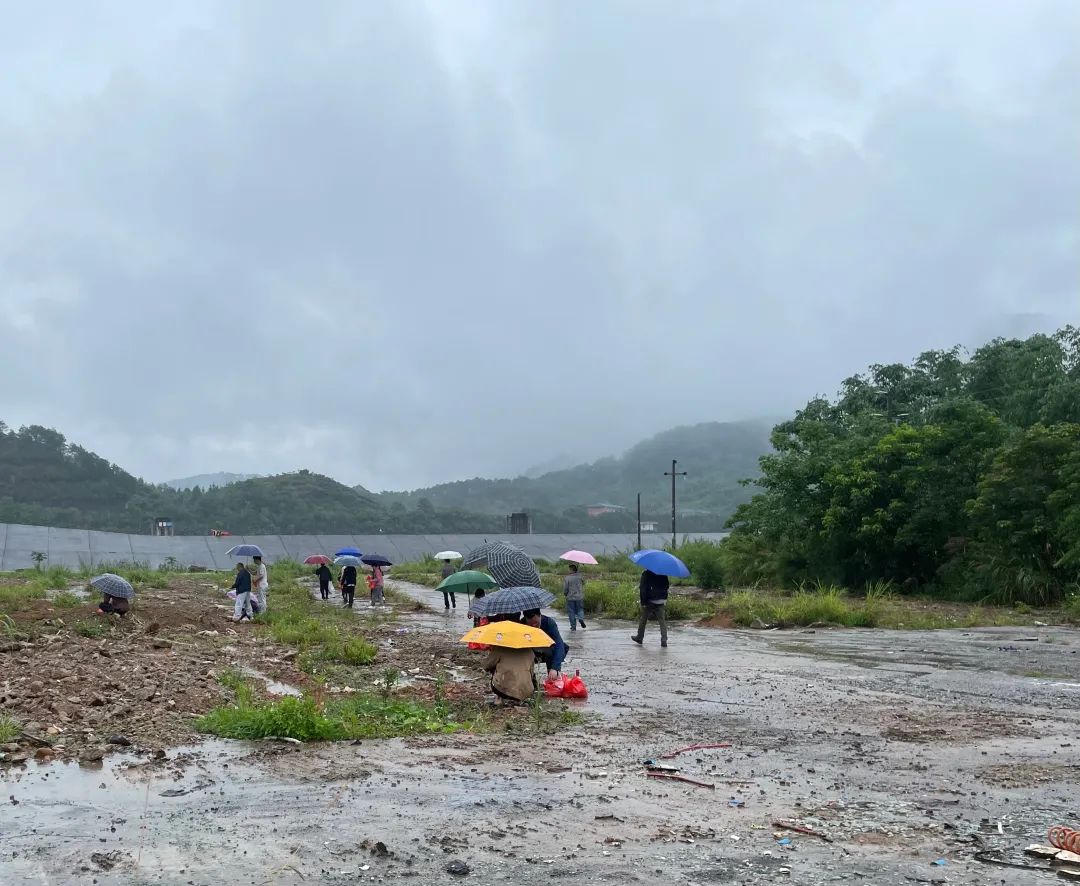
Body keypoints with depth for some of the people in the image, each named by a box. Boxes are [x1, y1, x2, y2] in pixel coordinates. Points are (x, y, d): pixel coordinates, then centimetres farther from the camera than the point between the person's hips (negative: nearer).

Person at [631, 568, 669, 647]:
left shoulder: (646, 573, -12)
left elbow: (643, 589, -14)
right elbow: (666, 585, 11)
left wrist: (643, 602, -12)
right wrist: (665, 598, 19)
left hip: (649, 600, -3)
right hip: (660, 601, 3)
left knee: (643, 619, 14)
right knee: (662, 620, 4)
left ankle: (639, 638, 26)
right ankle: (664, 640, -6)